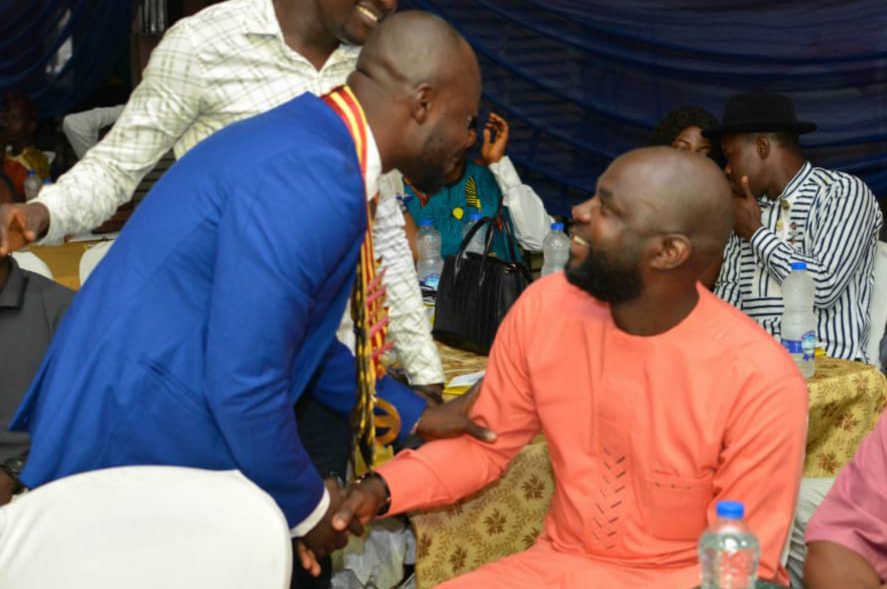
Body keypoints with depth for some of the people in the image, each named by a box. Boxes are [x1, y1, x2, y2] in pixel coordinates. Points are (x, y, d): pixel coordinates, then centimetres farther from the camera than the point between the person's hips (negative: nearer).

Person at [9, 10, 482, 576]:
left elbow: (300, 337, 17)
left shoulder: (309, 146, 8)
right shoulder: (311, 182, -24)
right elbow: (244, 383, -25)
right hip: (132, 441, -9)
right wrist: (307, 506, -10)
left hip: (145, 418, 9)